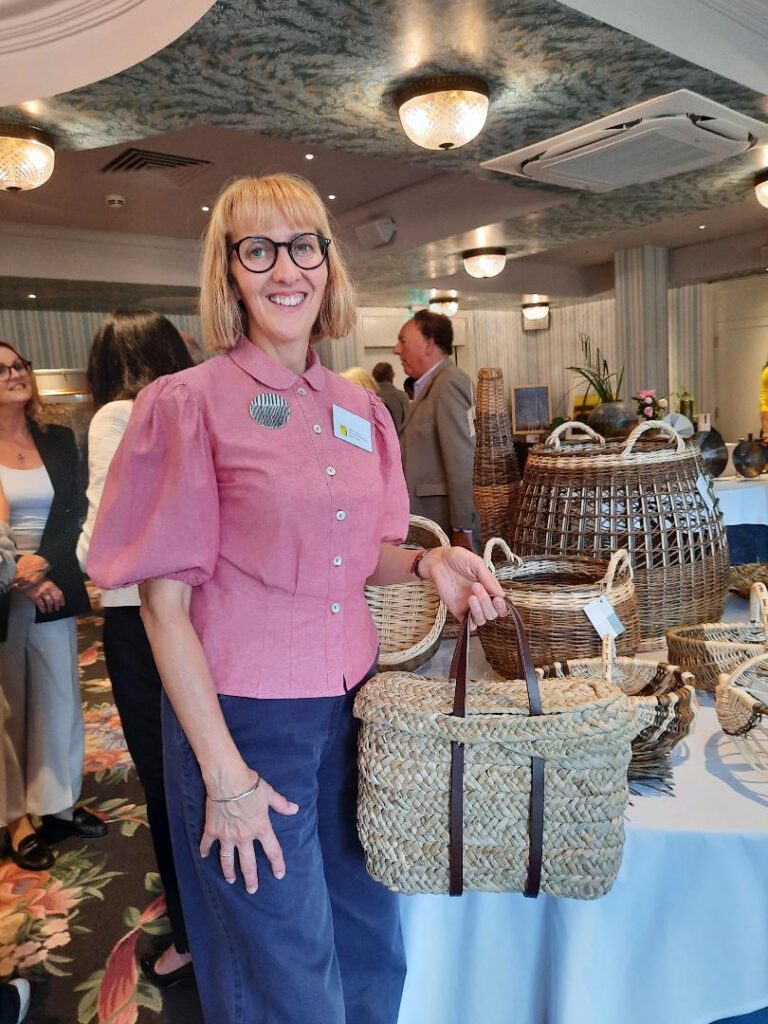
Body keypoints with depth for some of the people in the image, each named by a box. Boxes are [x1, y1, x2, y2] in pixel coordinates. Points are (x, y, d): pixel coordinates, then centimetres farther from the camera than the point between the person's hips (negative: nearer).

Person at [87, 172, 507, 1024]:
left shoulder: (359, 409, 5)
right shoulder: (189, 403, -10)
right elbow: (163, 600, -11)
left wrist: (424, 562, -6)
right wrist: (223, 771, -13)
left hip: (352, 701, 5)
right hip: (245, 716, -5)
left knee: (371, 954, 22)